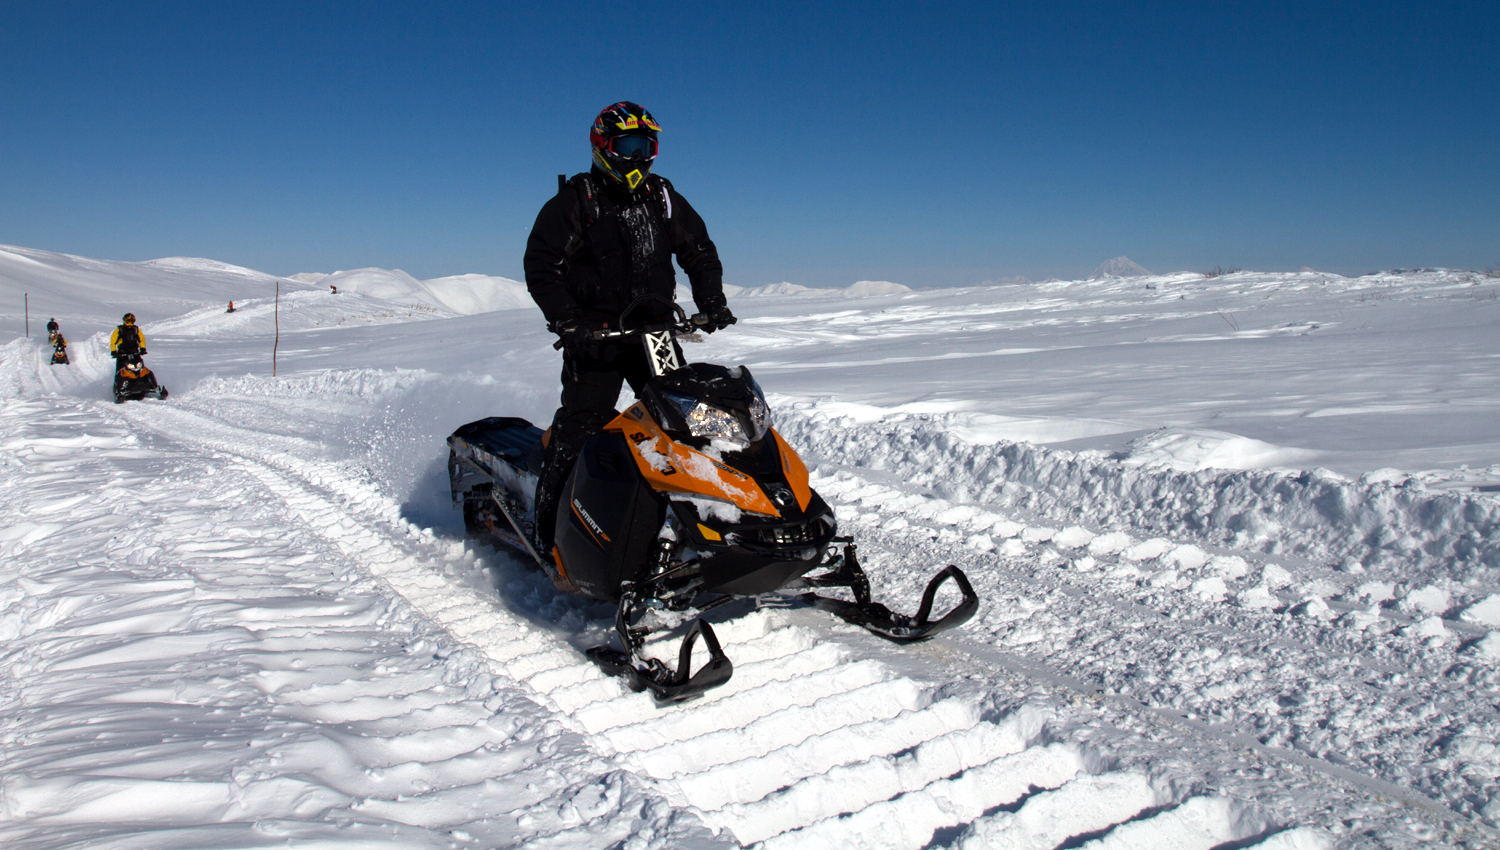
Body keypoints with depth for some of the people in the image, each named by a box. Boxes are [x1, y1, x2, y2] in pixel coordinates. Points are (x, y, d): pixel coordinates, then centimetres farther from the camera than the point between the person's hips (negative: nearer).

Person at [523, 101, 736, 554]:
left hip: (656, 332, 4)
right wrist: (571, 324, -16)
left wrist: (712, 304, 3)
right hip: (595, 336, -4)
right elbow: (540, 267, -5)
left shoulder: (664, 199, 13)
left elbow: (700, 252, 19)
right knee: (580, 424, -10)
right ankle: (546, 522, -2)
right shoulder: (574, 201, 0)